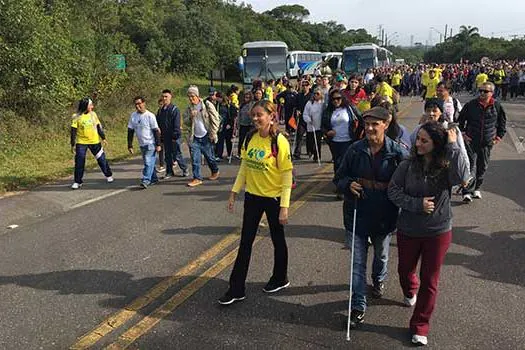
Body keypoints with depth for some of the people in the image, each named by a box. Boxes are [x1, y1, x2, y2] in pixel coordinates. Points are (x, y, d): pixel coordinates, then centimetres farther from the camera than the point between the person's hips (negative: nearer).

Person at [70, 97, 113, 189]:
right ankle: (77, 182, 10)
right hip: (81, 143, -2)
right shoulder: (76, 117, -8)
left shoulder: (93, 114, 1)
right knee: (79, 162, -2)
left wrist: (103, 138, 10)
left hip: (95, 142, 3)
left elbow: (99, 127, 10)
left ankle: (108, 175, 28)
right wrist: (73, 145, -7)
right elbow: (73, 131, -6)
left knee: (102, 159, 9)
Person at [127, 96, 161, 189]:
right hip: (142, 144, 6)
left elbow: (156, 131, -10)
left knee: (148, 162, -13)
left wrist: (158, 144, -13)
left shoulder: (150, 116, -10)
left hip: (151, 143, -6)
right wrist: (130, 145, 4)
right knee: (148, 162, 14)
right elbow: (130, 131, 7)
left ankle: (146, 180, -14)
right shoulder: (133, 115, 4)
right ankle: (154, 179, 26)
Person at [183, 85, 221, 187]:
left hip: (206, 137, -4)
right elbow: (186, 122, 10)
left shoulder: (207, 105, -7)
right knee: (195, 158, -2)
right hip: (195, 137, 4)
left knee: (209, 157, 8)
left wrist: (213, 133, -11)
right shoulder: (189, 108, 8)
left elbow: (215, 119, -7)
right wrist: (190, 117, -11)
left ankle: (215, 171, 34)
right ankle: (197, 178, 6)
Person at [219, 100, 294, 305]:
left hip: (273, 198, -5)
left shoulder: (279, 141, -17)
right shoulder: (250, 138, 0)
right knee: (245, 242, 9)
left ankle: (280, 279, 37)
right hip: (252, 196, 5)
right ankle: (236, 289, 17)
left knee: (278, 239, 14)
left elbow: (287, 175, -15)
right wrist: (234, 192, 5)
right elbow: (244, 167, 9)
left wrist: (284, 206, -17)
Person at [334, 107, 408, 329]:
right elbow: (339, 178, 3)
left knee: (381, 255, 26)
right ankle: (358, 307, 15)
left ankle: (379, 281, 57)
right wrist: (348, 185, -18)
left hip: (384, 217, 0)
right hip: (356, 215, 0)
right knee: (357, 263, 3)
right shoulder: (355, 150, -6)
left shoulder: (398, 153, -12)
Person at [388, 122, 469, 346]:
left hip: (438, 232, -2)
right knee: (405, 270, 23)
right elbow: (393, 191, -11)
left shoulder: (446, 168, -15)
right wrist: (418, 204, -21)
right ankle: (410, 292, 59)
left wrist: (453, 146, -30)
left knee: (429, 281, 8)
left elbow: (461, 176, -37)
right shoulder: (408, 165, -12)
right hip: (408, 230, 2)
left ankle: (420, 327, 25)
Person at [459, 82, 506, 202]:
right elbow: (460, 120, 8)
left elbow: (502, 123, 13)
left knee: (482, 166, 11)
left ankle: (477, 188, 28)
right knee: (471, 166, -9)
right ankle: (467, 192, -10)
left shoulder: (497, 106, 0)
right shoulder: (471, 104, -4)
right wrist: (462, 133, 1)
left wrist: (499, 137, 7)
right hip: (471, 141, -2)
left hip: (487, 143, 2)